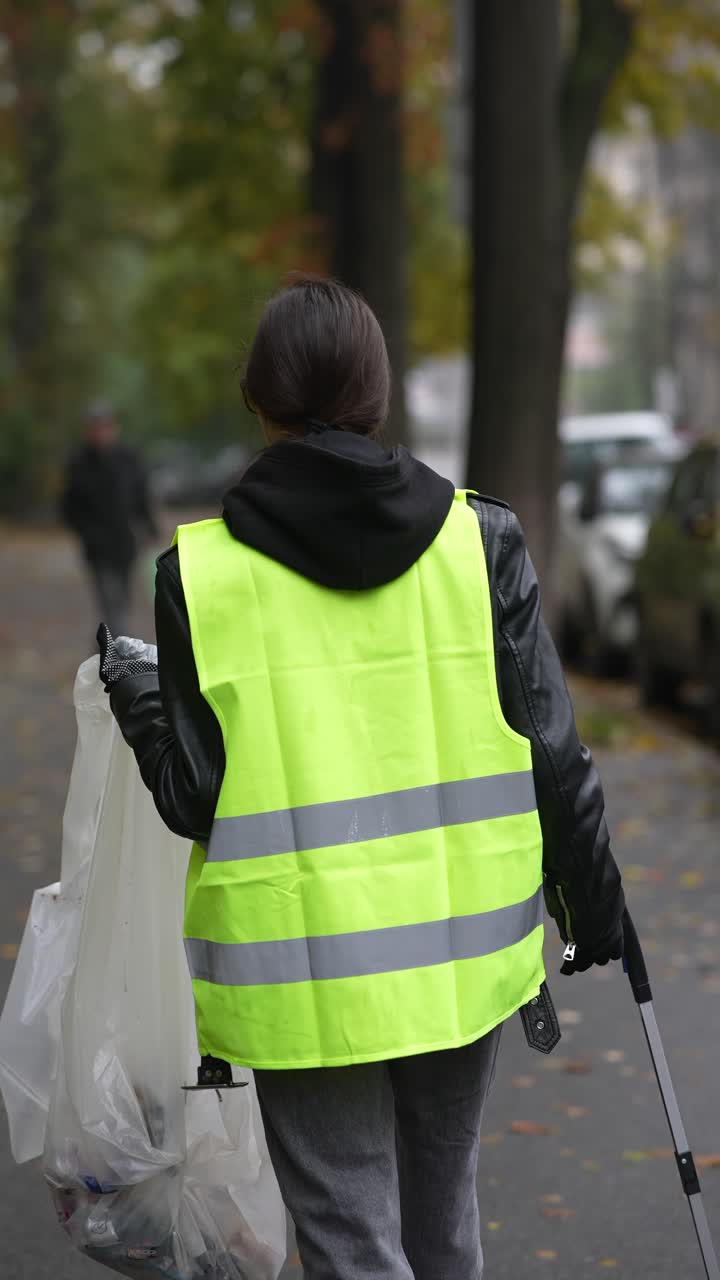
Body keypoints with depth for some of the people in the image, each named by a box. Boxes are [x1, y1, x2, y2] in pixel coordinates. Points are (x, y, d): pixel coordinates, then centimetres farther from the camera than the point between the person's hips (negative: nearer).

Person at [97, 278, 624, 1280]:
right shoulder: (479, 540, -5)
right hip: (461, 951, 3)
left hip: (303, 971, -3)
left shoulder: (200, 572, -10)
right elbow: (551, 748, -1)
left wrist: (131, 688, 11)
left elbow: (194, 798, -7)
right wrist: (593, 899, 12)